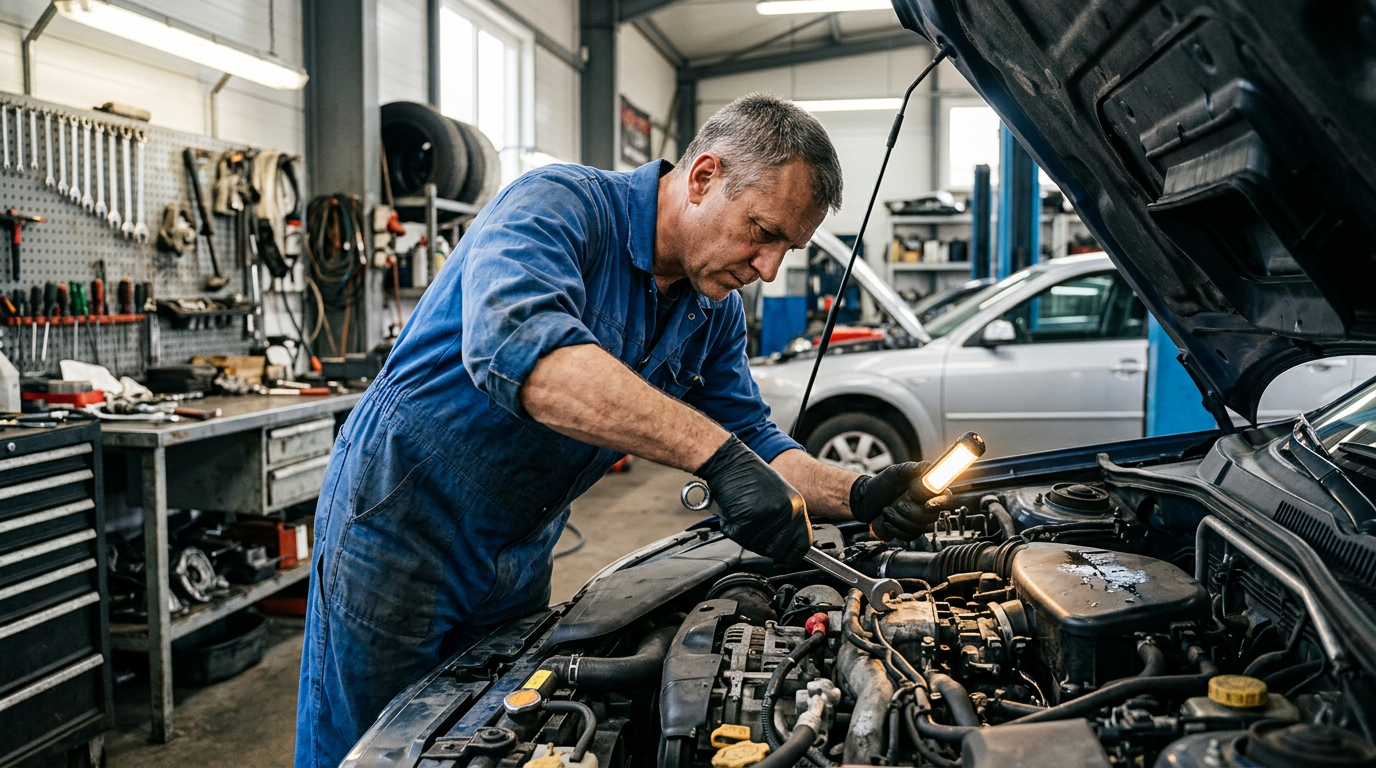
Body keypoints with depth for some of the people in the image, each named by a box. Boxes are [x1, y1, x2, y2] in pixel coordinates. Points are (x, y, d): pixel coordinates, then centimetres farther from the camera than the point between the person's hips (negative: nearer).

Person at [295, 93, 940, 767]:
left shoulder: (716, 312, 1)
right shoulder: (558, 205, -23)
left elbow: (754, 443, 5)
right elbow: (514, 342, -43)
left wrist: (857, 495, -15)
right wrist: (716, 451, -46)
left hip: (521, 562, 7)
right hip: (399, 528, -6)